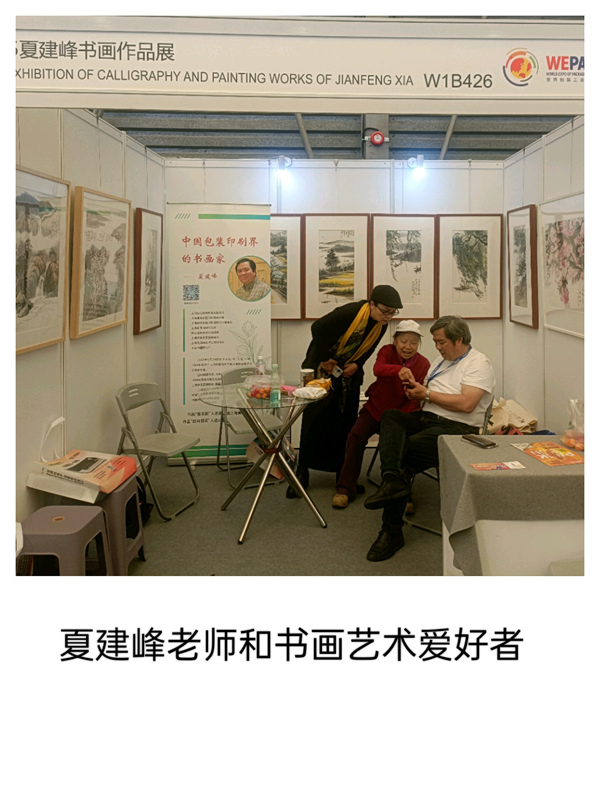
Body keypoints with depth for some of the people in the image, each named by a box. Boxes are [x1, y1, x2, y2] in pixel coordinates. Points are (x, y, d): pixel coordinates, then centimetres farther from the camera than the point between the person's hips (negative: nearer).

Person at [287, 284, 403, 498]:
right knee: (314, 420, -5)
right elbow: (318, 329, -26)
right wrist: (324, 360, -18)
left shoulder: (381, 324, -7)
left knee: (347, 423, 5)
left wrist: (357, 364, -8)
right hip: (322, 369, -6)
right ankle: (302, 473, 5)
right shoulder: (350, 312, -29)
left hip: (349, 373, 6)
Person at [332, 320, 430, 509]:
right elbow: (378, 369, -30)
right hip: (375, 409, 0)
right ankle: (345, 489, -11)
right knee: (356, 436, -22)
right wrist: (398, 370, -52)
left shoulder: (423, 364, -4)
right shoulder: (387, 351, -6)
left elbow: (416, 401, -6)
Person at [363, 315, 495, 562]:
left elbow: (466, 404, -18)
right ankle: (393, 480, -45)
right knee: (390, 416, -24)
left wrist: (426, 393, -8)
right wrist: (412, 383, 5)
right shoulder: (441, 360, 25)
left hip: (456, 429, -7)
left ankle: (392, 532, -19)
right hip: (424, 420, 7)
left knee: (404, 451, -27)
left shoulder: (478, 364, -3)